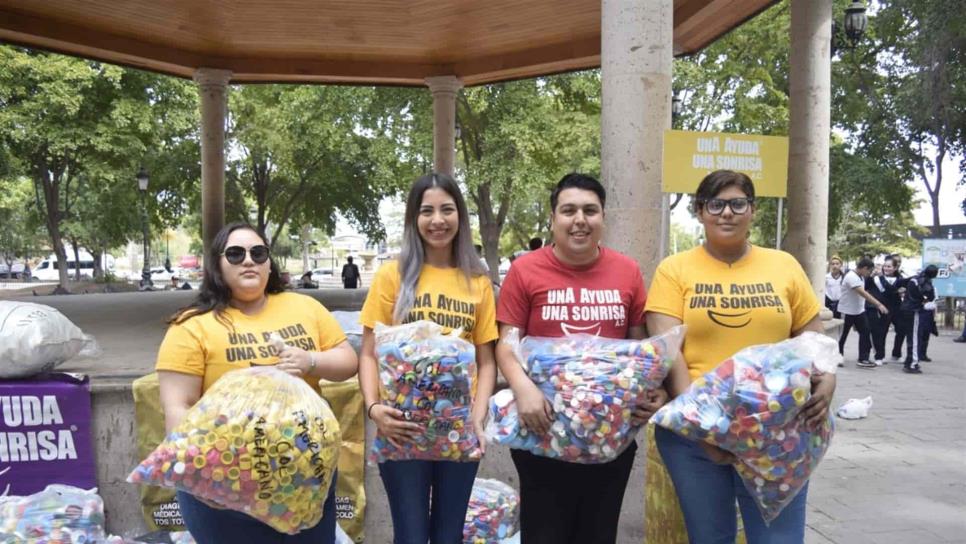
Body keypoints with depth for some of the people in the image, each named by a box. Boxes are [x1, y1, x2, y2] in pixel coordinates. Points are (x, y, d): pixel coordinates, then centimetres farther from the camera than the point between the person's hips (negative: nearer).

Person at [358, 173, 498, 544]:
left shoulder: (478, 282, 4)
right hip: (402, 427, -2)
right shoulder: (392, 275, -2)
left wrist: (478, 418, -7)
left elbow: (486, 361, 7)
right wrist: (373, 407, -16)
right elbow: (369, 354, 0)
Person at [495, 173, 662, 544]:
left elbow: (640, 344, 10)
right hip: (544, 427, -2)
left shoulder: (627, 271, 2)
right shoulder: (525, 270, -6)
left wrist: (655, 390, -7)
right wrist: (524, 388, -24)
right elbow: (506, 343, -6)